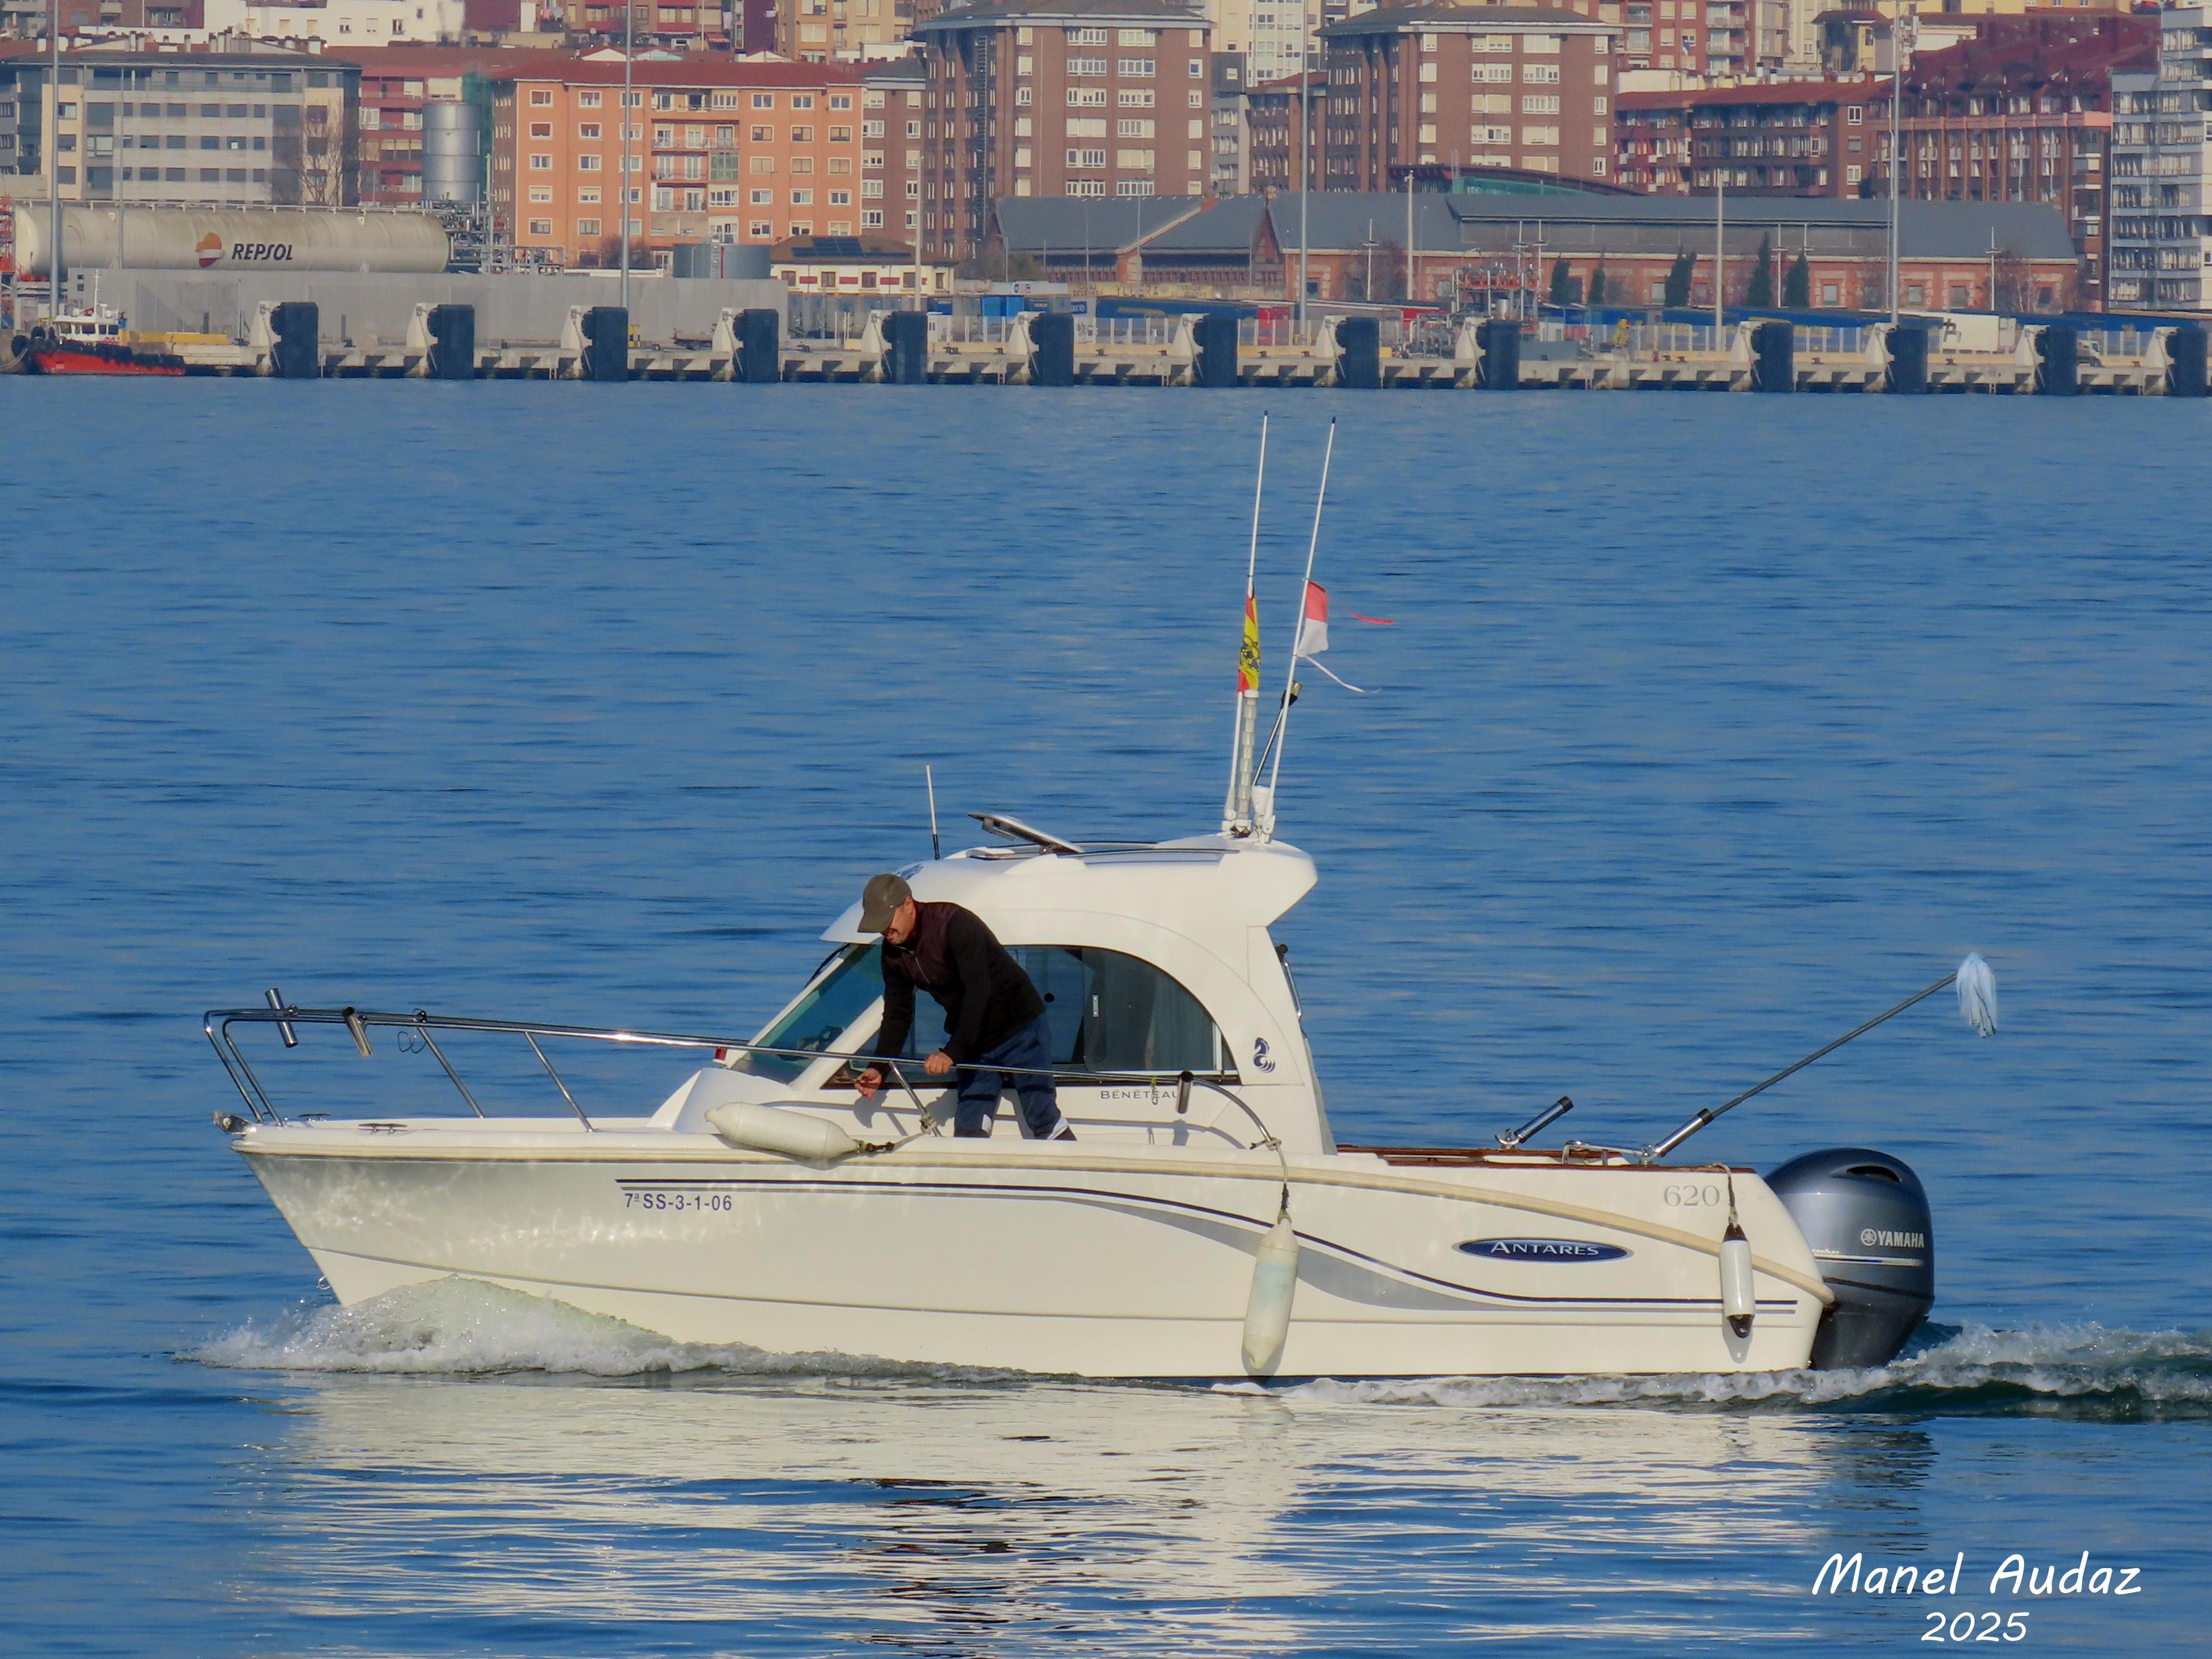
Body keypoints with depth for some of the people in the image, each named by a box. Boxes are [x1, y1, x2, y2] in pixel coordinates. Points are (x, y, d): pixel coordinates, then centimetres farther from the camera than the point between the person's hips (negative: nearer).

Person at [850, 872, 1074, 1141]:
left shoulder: (955, 924, -25)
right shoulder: (893, 953, -1)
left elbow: (979, 991, -31)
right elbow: (897, 1015, 6)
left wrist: (953, 1052, -36)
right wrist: (877, 1068, -8)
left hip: (1019, 1030, -7)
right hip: (974, 1043, 7)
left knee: (1044, 1124, -9)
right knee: (968, 1129, -2)